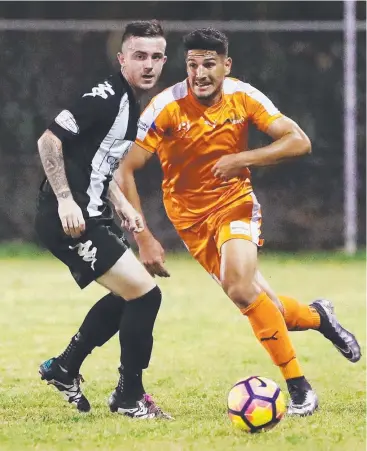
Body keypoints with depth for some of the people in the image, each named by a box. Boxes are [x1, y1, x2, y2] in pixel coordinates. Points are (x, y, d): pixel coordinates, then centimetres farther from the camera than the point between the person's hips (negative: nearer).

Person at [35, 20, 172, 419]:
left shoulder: (131, 104, 14)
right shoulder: (105, 97, -17)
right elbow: (49, 140, -21)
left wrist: (122, 205, 15)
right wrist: (65, 200, -24)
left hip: (90, 217, 11)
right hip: (69, 220, -11)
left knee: (128, 294, 23)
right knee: (145, 293, -12)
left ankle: (63, 368, 33)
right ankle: (129, 397, 1)